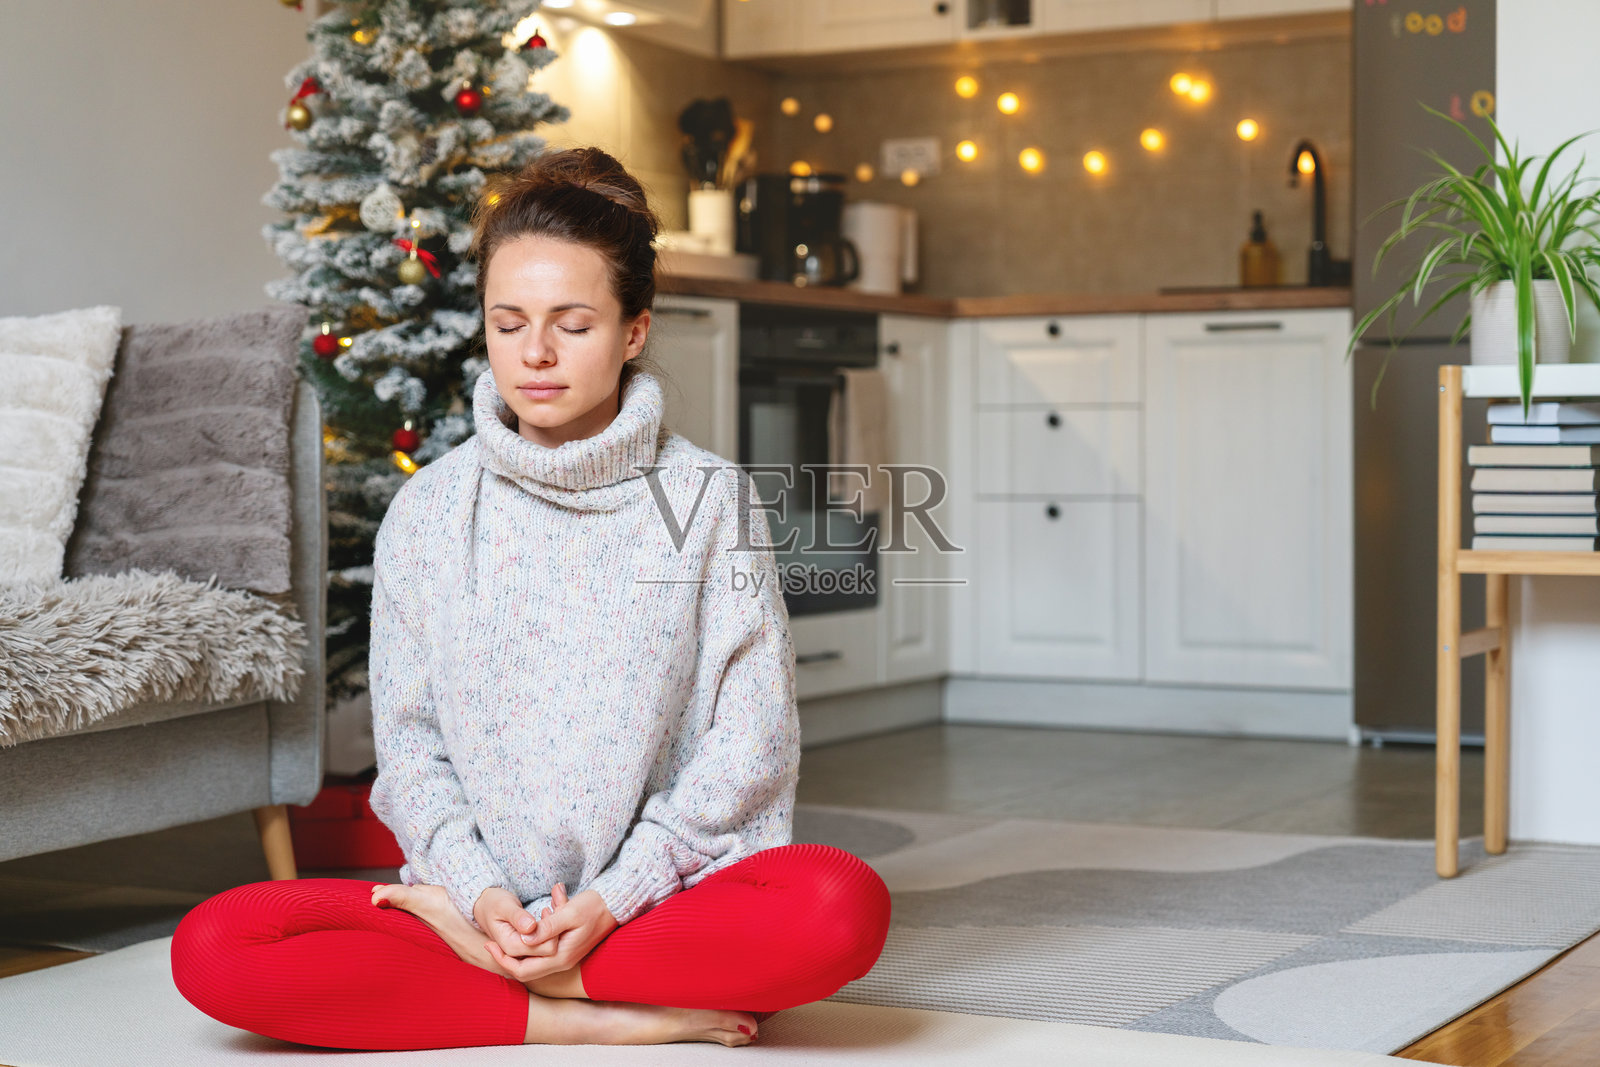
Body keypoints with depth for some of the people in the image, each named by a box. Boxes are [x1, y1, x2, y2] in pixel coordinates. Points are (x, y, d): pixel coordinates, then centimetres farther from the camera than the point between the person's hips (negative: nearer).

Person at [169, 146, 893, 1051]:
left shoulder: (711, 499, 1)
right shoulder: (429, 511, 7)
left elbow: (749, 743, -4)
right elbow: (409, 741, 5)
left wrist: (614, 899, -14)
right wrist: (480, 890, -13)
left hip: (665, 897, -1)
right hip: (481, 897, 1)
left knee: (843, 905, -33)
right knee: (213, 947, -22)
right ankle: (597, 1018, -18)